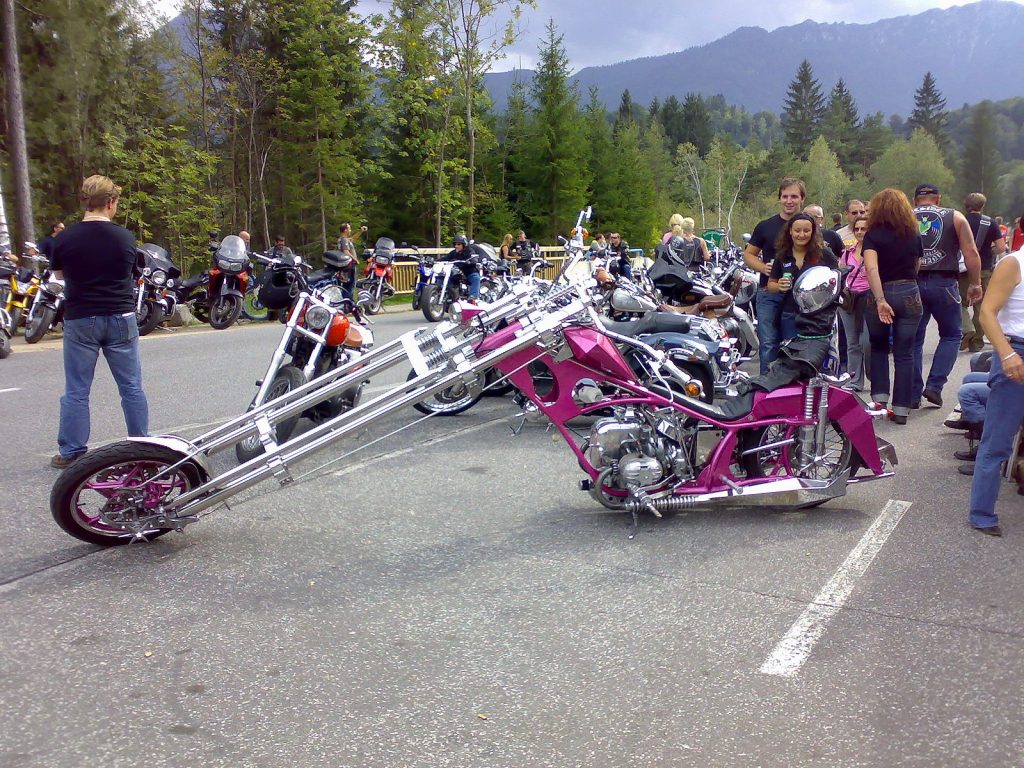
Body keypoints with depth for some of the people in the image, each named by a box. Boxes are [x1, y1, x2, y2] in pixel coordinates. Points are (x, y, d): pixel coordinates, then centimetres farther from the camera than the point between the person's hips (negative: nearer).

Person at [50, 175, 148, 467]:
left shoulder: (65, 239, -5)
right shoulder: (125, 237, -4)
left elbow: (59, 274, 10)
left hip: (80, 320, 0)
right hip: (121, 319, 1)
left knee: (76, 391, 8)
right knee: (131, 388, 9)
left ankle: (71, 453, 12)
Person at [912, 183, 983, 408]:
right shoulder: (954, 217, 5)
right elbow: (971, 252, -1)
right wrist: (975, 284, 5)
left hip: (910, 284, 2)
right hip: (943, 283, -2)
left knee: (914, 339, 10)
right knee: (951, 335, 15)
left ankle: (913, 394, 11)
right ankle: (934, 385, 2)